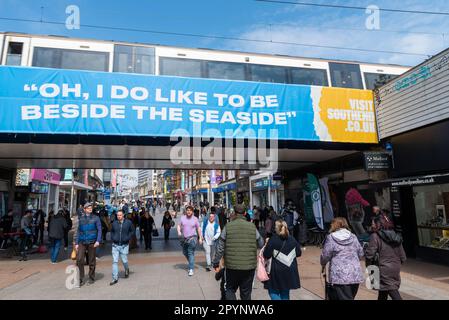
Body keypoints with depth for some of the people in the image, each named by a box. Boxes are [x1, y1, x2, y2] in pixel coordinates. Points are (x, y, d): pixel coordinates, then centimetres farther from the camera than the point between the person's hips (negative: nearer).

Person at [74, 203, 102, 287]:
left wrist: (98, 241, -13)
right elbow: (78, 231, 13)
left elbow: (99, 230, -1)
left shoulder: (95, 218, 2)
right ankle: (81, 279, 1)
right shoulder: (81, 219, 9)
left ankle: (91, 278, 20)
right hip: (82, 242, 2)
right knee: (79, 260, -11)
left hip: (92, 242, -2)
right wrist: (76, 243, 7)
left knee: (92, 261, 5)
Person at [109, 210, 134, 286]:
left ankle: (127, 269, 39)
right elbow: (111, 231, 19)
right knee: (114, 261, -1)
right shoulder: (114, 223, 3)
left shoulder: (128, 222, -3)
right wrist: (112, 238, 4)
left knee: (124, 261, 5)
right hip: (115, 245, 2)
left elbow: (132, 231, 5)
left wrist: (127, 238, -6)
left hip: (124, 245, -2)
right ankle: (115, 278, 7)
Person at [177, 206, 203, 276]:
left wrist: (200, 238, 1)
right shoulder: (182, 218, 3)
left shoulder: (195, 219, -2)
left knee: (191, 253, -9)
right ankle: (191, 263, 40)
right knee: (185, 252, 16)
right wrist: (179, 231, -10)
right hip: (184, 238, 4)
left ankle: (191, 269, -5)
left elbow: (198, 228, 3)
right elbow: (179, 225, 10)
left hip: (192, 238, -4)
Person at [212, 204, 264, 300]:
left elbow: (220, 248, -3)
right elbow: (261, 244, 6)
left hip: (231, 266, -1)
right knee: (246, 293, 16)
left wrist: (216, 263, 6)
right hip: (249, 266, 1)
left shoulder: (228, 227, -6)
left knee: (230, 289, 18)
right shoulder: (252, 227, -3)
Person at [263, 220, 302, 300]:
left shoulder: (272, 240, -12)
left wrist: (267, 245, 5)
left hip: (278, 270, -5)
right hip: (290, 270, 5)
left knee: (273, 291, 7)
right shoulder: (292, 239, 2)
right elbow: (298, 253, 10)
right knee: (285, 292, 17)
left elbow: (266, 255, -11)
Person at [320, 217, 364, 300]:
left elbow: (325, 255, -4)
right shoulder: (353, 237, 9)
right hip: (356, 275, 6)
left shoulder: (331, 237, -5)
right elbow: (360, 254, 15)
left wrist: (323, 264, 16)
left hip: (340, 276, -6)